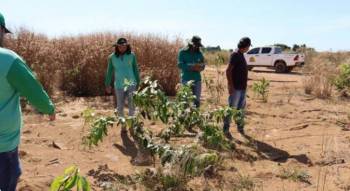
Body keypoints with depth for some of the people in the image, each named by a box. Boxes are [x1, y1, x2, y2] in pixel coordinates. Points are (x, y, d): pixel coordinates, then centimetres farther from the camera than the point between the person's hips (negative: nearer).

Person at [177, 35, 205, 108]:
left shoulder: (199, 53, 11)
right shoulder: (183, 52, -1)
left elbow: (203, 64, 14)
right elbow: (180, 64, -11)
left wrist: (201, 67, -11)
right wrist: (192, 67, -22)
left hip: (197, 80, 4)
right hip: (186, 80, -4)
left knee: (197, 101, 5)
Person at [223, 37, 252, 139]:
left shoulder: (241, 55, 14)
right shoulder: (235, 54, -12)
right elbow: (228, 71, -18)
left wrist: (244, 85, 18)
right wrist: (230, 86, -21)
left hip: (242, 87, 9)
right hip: (235, 88, -9)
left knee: (241, 109, 15)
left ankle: (240, 127, 26)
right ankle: (226, 130, 3)